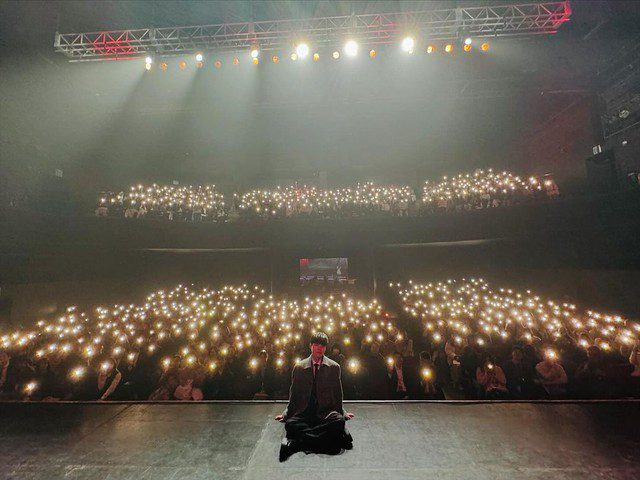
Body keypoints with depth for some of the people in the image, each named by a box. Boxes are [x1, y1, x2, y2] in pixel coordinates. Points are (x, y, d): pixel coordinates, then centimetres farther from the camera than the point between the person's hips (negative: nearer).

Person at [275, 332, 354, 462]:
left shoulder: (334, 367, 3)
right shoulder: (299, 367, 5)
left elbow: (337, 393, 13)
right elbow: (294, 394, 14)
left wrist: (342, 412, 14)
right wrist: (286, 414, 13)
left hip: (326, 411, 0)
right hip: (304, 411, 1)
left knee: (339, 421, -32)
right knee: (290, 424, -30)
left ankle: (298, 442, -28)